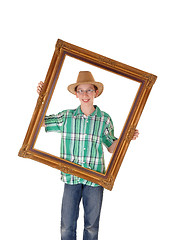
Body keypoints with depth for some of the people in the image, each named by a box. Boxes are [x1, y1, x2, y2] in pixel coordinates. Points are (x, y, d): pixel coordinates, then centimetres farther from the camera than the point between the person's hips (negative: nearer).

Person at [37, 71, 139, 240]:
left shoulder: (105, 119, 1)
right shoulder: (66, 116, 1)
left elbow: (111, 147, 10)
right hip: (71, 178, 0)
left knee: (92, 225, 13)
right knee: (67, 226, 7)